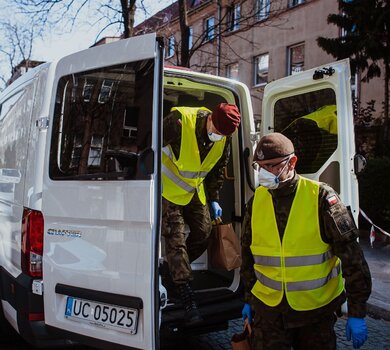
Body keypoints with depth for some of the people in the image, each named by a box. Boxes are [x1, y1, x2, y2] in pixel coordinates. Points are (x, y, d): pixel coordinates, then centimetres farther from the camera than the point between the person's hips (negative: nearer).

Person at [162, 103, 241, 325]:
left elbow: (218, 169, 7)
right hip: (168, 189, -6)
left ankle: (176, 270, 28)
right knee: (175, 239, -10)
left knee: (204, 232, 4)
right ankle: (188, 301, -8)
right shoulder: (179, 122, -29)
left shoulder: (224, 139, -8)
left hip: (195, 191, 6)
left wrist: (214, 199, 7)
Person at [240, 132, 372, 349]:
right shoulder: (257, 200, -1)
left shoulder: (321, 197, -14)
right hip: (268, 308, 2)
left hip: (317, 309, -2)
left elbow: (351, 256, -12)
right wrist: (249, 298, 16)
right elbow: (248, 253, 11)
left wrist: (357, 312, -11)